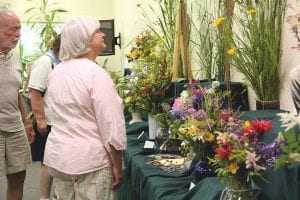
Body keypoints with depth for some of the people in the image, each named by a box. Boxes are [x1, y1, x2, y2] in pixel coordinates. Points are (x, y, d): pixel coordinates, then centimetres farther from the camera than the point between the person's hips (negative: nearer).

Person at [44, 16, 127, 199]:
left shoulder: (56, 72, 8)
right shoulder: (96, 74, -16)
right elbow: (112, 125, -18)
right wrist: (117, 166, -11)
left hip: (57, 155, 8)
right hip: (89, 159, -8)